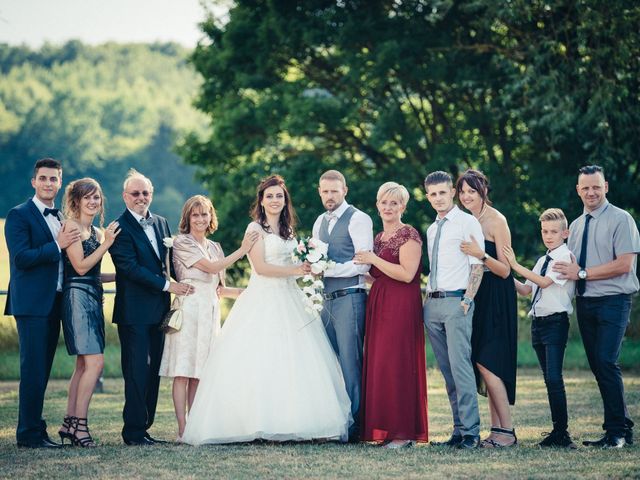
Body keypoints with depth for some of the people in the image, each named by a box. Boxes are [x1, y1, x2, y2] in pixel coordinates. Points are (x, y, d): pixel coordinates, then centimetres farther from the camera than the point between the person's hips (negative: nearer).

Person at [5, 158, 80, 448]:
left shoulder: (61, 218, 17)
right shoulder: (19, 215, -6)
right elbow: (21, 258, -17)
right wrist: (58, 245, -18)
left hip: (54, 302, 7)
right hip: (32, 302, -7)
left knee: (43, 369, 11)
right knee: (33, 369, -7)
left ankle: (35, 428, 18)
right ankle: (29, 434, -2)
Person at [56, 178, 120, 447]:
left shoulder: (96, 232, 18)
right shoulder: (72, 226, -7)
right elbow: (80, 267, -13)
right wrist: (106, 243, -14)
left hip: (93, 298, 9)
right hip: (78, 298, -9)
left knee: (84, 364, 8)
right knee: (95, 362, -15)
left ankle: (69, 423, 13)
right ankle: (79, 423, -10)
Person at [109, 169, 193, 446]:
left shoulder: (161, 223, 14)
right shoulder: (120, 228, -8)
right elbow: (130, 267, -16)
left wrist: (184, 285, 0)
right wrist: (167, 285, -18)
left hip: (158, 309, 7)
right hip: (134, 311, -7)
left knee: (152, 371, 9)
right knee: (137, 372, -5)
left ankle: (144, 427, 16)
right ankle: (134, 432, 0)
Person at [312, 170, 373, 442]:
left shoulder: (358, 219, -5)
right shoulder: (320, 222, 18)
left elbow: (363, 264, -13)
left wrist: (327, 269, -17)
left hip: (349, 298, -7)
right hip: (326, 298, 8)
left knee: (350, 362, -7)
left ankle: (354, 424, -3)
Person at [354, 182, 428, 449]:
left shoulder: (408, 235, -7)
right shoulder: (378, 238, 19)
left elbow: (406, 274, -18)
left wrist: (373, 260, -14)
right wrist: (361, 268, 13)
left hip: (401, 305, -8)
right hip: (379, 305, 8)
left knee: (395, 364, -10)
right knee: (378, 364, 5)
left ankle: (404, 432, -7)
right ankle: (385, 429, 8)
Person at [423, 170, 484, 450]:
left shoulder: (467, 223, -2)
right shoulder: (431, 230, 20)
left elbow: (477, 265, -8)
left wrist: (467, 300, -15)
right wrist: (428, 297, 13)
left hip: (456, 301, -7)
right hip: (432, 302, 7)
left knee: (460, 366, -13)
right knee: (446, 369, 7)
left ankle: (471, 432, -12)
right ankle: (459, 429, 11)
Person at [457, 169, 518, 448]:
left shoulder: (496, 221, -10)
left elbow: (505, 270, -15)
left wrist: (481, 255, -28)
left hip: (496, 297, -8)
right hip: (475, 296, 8)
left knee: (486, 362, -12)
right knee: (484, 364, 6)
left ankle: (507, 431, -7)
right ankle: (497, 428, 10)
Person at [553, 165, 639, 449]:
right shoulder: (576, 226, 16)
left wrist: (582, 273, -13)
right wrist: (569, 272, -4)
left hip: (613, 302, -7)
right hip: (584, 303, 7)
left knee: (606, 362, -16)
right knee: (597, 367, 6)